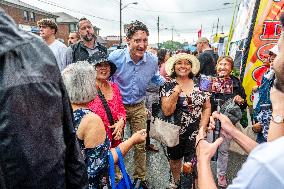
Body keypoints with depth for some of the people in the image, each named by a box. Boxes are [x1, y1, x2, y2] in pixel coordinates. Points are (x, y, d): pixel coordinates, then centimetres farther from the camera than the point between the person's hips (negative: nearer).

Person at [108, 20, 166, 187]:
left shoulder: (153, 60, -11)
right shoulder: (115, 57, -20)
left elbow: (156, 78, 11)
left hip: (139, 107, 2)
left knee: (141, 144, 12)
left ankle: (140, 177, 36)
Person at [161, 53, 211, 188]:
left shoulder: (199, 84, 0)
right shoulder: (168, 86, -7)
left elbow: (207, 107, 4)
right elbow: (166, 112, -15)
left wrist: (202, 128, -5)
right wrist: (176, 93, -25)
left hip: (195, 132, 1)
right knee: (175, 159, 20)